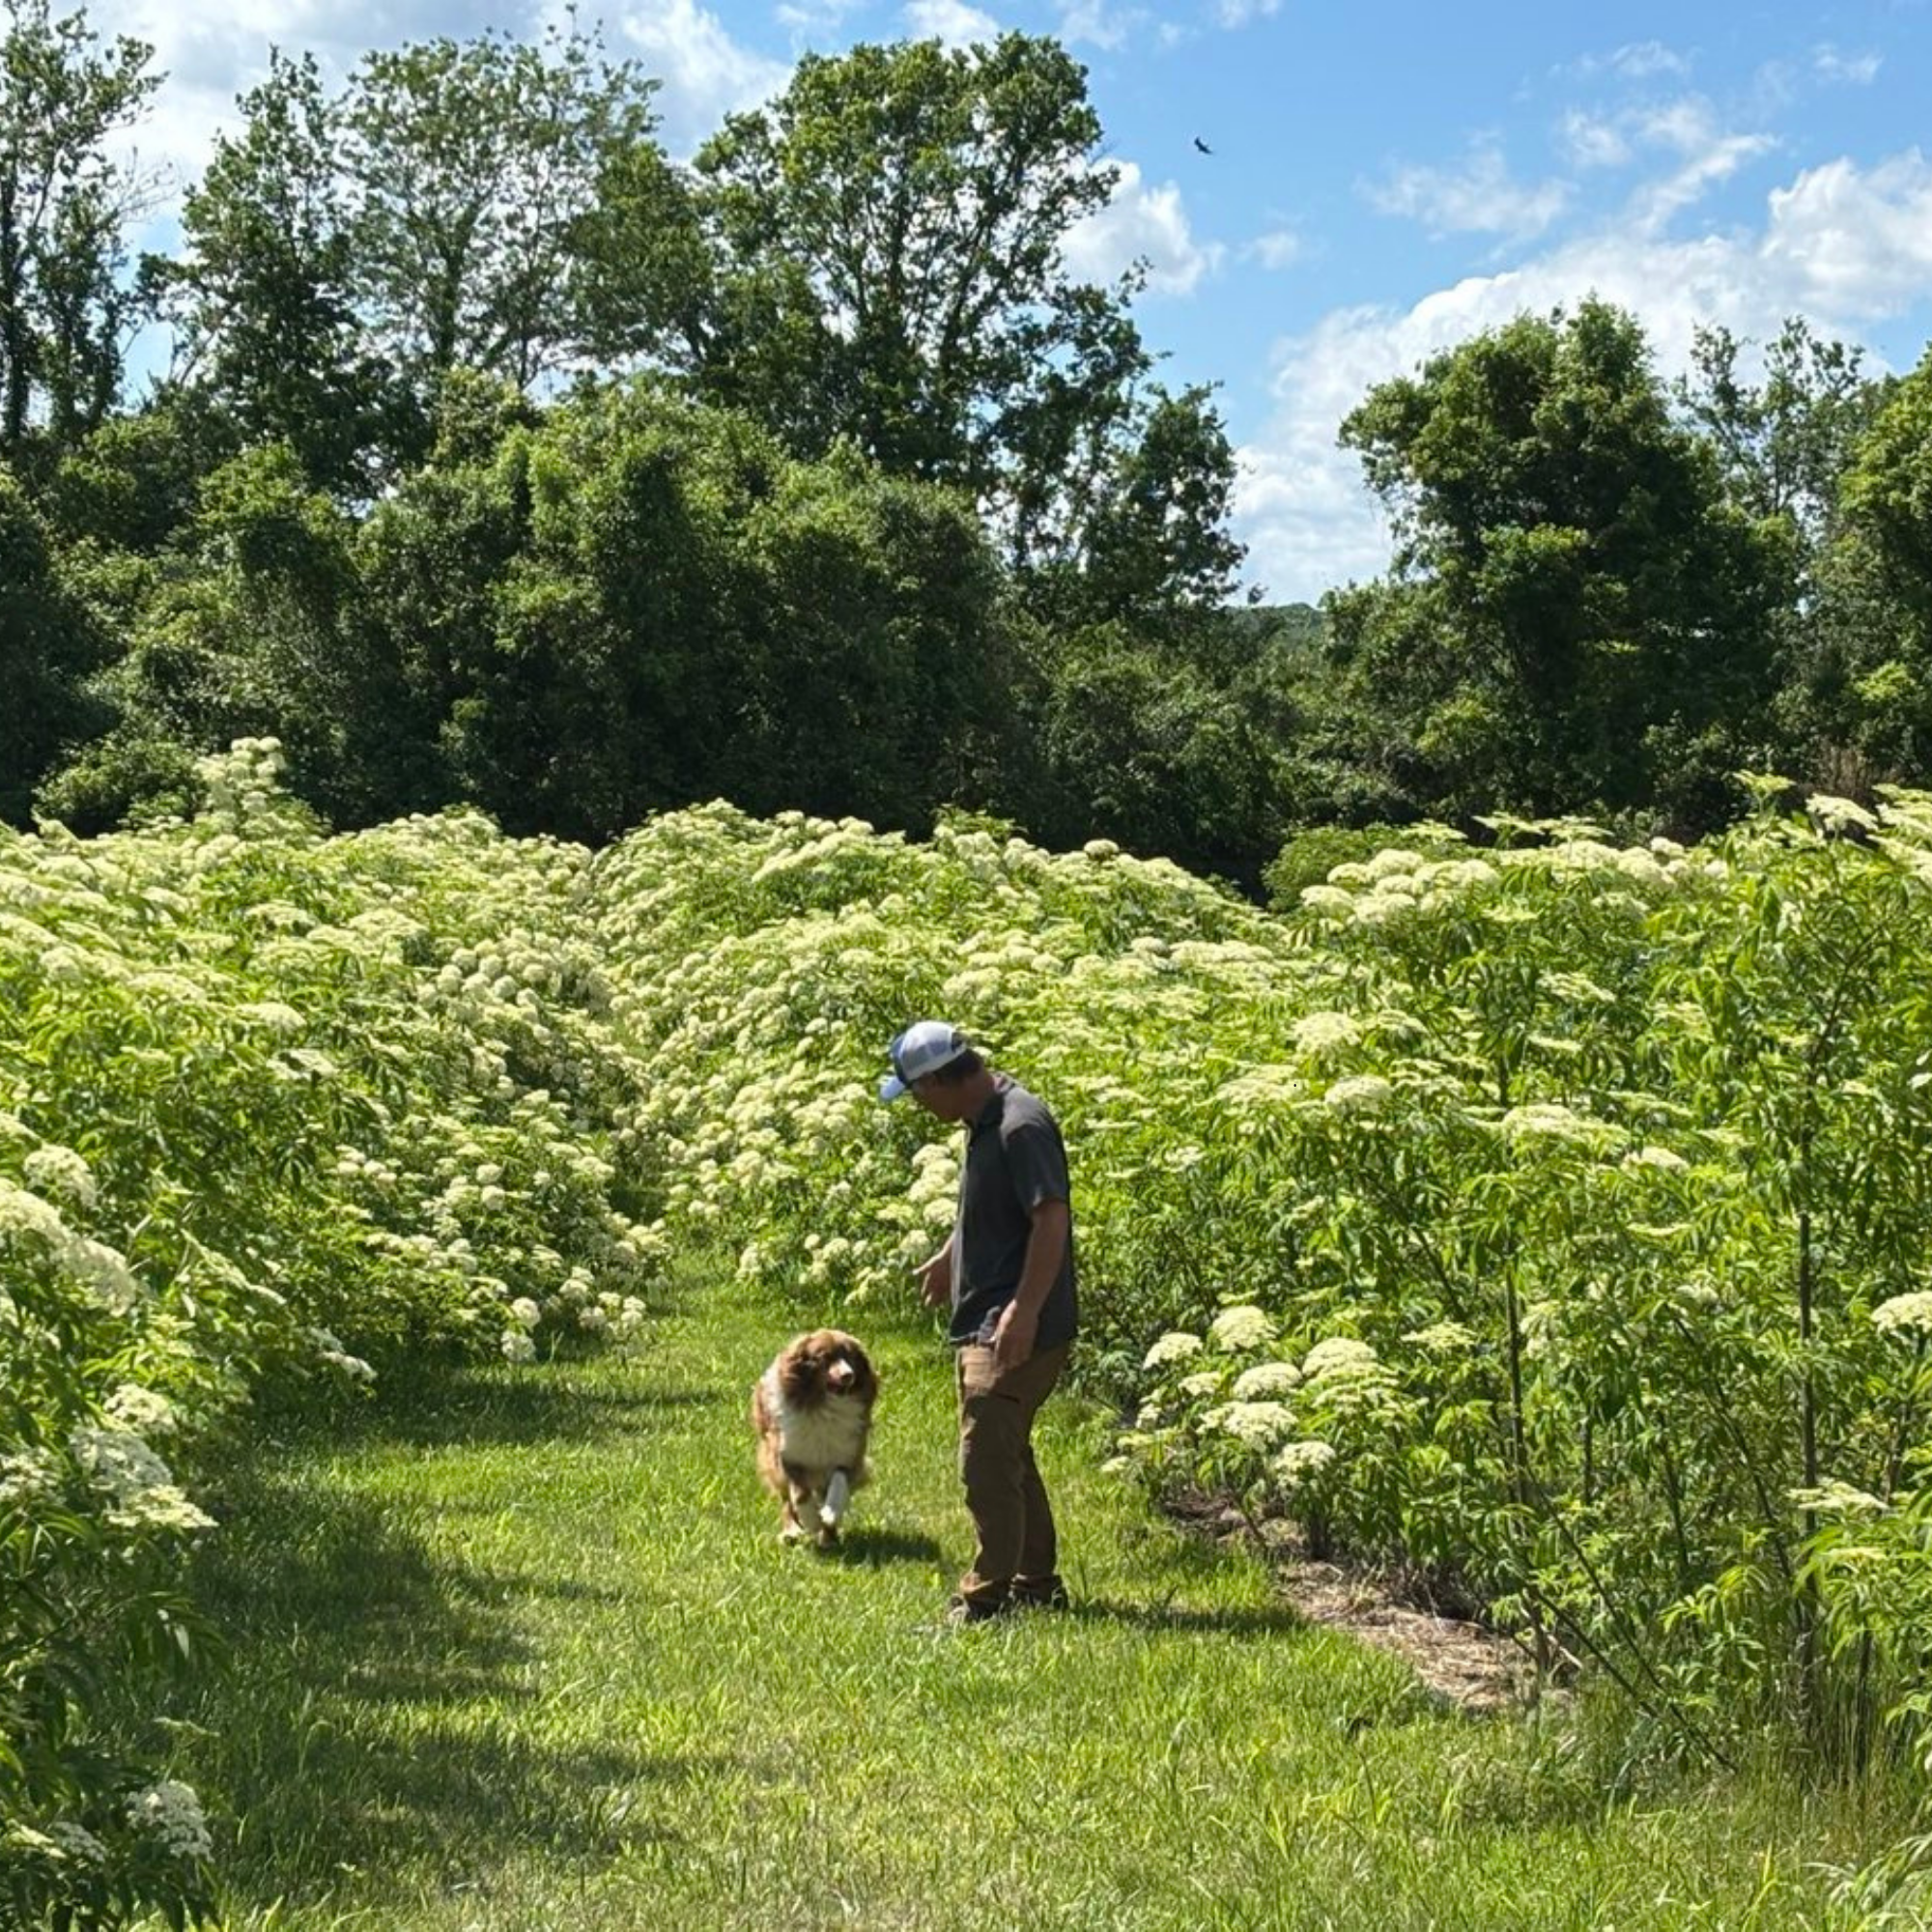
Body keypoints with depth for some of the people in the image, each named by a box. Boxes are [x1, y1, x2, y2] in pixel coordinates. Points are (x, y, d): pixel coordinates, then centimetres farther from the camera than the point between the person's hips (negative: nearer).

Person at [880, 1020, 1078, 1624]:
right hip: (982, 1324, 11)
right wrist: (948, 1257, 41)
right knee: (1009, 1457, 18)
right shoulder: (984, 1121, 11)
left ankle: (988, 1595, 0)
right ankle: (1038, 1585, 28)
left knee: (987, 1461, -8)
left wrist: (1024, 1311, -32)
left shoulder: (1021, 1127, -20)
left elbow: (1051, 1219, -27)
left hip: (1018, 1332, -11)